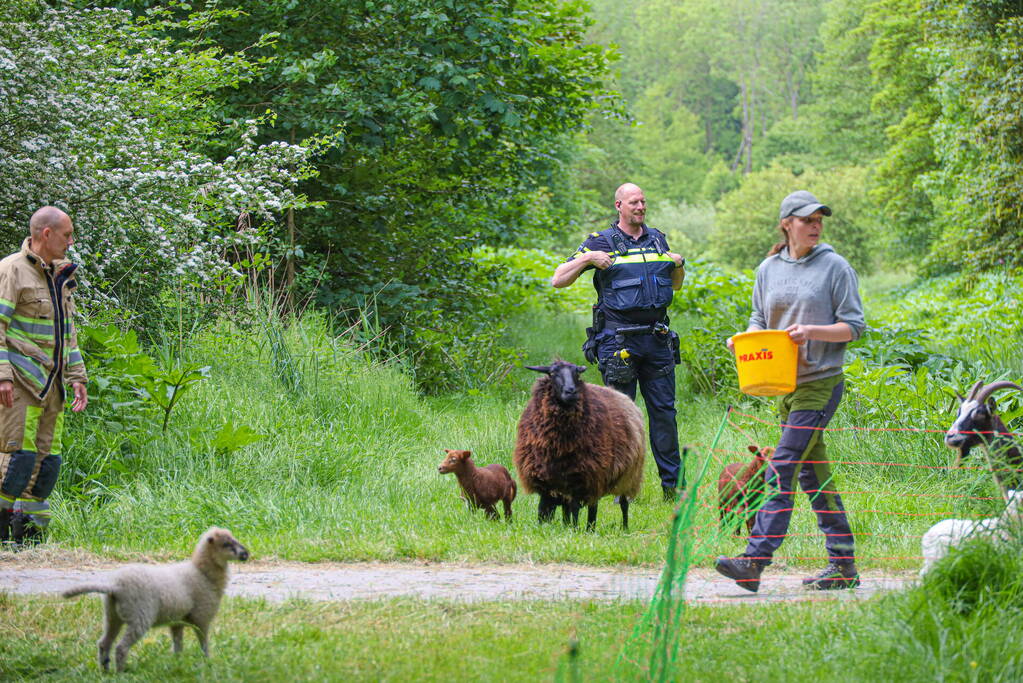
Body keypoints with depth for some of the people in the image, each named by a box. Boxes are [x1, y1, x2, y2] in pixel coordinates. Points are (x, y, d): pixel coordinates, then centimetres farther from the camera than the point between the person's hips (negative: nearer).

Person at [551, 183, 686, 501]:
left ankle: (673, 485, 9)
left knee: (664, 411, 4)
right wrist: (587, 258, -15)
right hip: (618, 338, -4)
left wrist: (679, 264, 7)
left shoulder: (657, 239, 15)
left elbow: (676, 285, 27)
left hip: (656, 338, 4)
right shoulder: (601, 242, 1)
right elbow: (558, 280, -2)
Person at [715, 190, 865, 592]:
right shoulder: (768, 270, 10)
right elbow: (760, 319, 18)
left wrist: (811, 331, -20)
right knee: (813, 474, 9)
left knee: (781, 470, -14)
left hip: (821, 382, -6)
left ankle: (754, 561, -18)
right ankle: (843, 565, 16)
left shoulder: (835, 267, -4)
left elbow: (853, 325, -5)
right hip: (784, 384, 6)